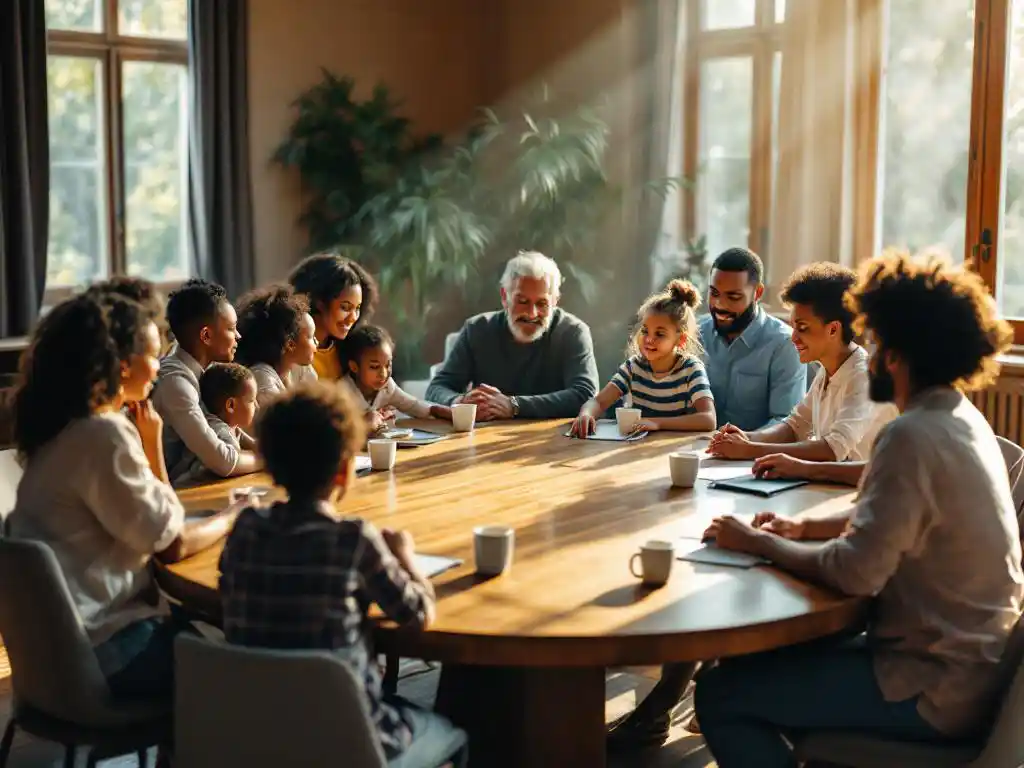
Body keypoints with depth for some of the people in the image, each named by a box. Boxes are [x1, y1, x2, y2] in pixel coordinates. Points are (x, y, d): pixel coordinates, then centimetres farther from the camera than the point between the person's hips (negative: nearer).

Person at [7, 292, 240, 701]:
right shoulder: (104, 434, -20)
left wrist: (145, 441, 1)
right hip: (98, 647, -9)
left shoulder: (69, 428, 8)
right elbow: (173, 544, -17)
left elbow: (153, 520, 8)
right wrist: (236, 515, -1)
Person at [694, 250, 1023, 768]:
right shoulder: (960, 418, 8)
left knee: (720, 695, -9)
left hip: (938, 687, -10)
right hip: (969, 660, 10)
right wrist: (804, 528, 7)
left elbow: (855, 573, -27)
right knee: (754, 656, 19)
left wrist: (759, 543, -12)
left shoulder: (913, 436, -23)